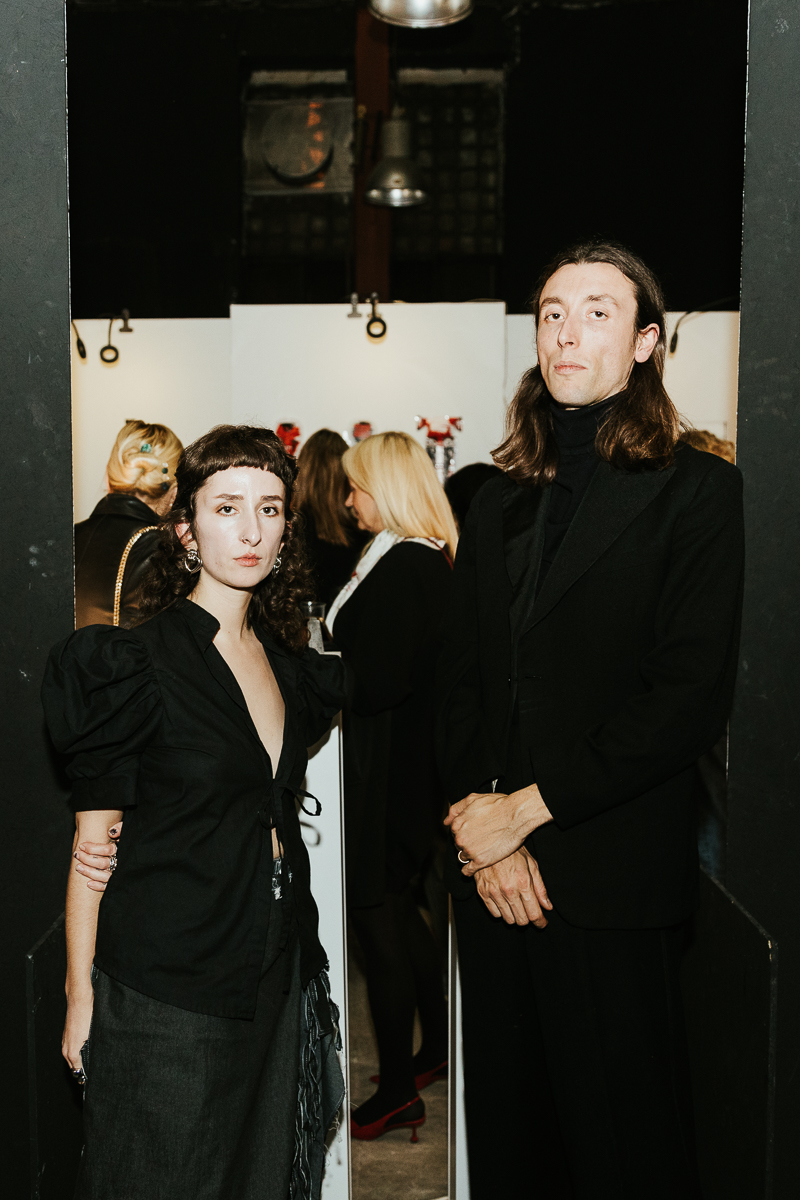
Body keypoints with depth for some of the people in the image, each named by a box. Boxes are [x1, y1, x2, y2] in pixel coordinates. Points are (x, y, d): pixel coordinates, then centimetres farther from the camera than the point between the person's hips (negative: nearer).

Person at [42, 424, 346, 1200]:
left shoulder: (290, 662, 5)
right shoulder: (135, 663, -13)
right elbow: (92, 844, -10)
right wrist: (81, 997, -9)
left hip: (276, 979, 6)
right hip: (164, 987, -6)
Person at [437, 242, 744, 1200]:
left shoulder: (699, 491, -3)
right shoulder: (498, 507, 15)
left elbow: (690, 697, -12)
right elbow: (459, 681, 10)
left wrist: (528, 808, -13)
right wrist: (482, 823, -5)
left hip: (614, 882, -5)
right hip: (494, 872, 5)